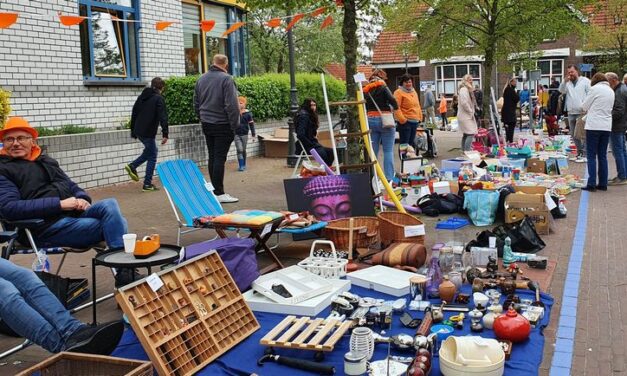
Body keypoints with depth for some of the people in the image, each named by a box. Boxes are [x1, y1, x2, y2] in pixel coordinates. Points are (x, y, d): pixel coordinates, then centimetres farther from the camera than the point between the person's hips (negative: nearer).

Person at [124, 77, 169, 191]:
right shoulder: (158, 98, -9)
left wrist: (133, 130, 24)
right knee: (152, 157, 2)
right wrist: (165, 134, -18)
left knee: (150, 151, 26)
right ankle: (147, 184, 3)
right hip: (148, 132, -8)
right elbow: (162, 117, -17)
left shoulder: (141, 96, 14)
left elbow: (134, 114, 18)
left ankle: (132, 166, 14)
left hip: (138, 131, 8)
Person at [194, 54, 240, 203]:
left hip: (206, 124, 7)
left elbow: (196, 104, 16)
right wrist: (235, 125, -11)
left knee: (212, 157, 13)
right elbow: (231, 105, -17)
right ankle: (219, 193, -5)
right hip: (222, 125, -7)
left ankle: (215, 189, 19)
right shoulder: (226, 79, -13)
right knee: (220, 158, -6)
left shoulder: (201, 79, 10)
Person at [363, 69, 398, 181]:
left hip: (370, 120, 5)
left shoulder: (366, 90, 10)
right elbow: (392, 100, -14)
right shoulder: (382, 87, -5)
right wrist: (395, 107, 4)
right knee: (388, 151, 1)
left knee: (373, 151, 8)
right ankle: (389, 178, -2)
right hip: (384, 120, -4)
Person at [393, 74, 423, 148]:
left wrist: (420, 117, 16)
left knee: (412, 143, 13)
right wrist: (402, 119, -22)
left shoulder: (414, 92, 19)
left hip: (415, 121, 8)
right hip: (405, 122, -8)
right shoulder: (399, 92, -7)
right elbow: (396, 107, -15)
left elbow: (417, 106, 24)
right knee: (404, 144, -8)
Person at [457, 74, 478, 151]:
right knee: (471, 133, -16)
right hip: (466, 116, -11)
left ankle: (464, 151, 16)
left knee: (466, 134, 12)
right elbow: (464, 102, -24)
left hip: (467, 115, 11)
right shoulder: (464, 89, -14)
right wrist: (471, 112, -14)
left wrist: (471, 112, 13)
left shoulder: (467, 89, 19)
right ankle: (467, 151, -19)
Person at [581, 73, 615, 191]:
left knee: (591, 156, -2)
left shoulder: (595, 88, -6)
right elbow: (609, 109, 19)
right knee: (603, 156, 11)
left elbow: (584, 107, -1)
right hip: (607, 127, 6)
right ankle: (603, 184, 11)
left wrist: (586, 110, 21)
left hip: (594, 126, -6)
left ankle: (591, 184, -6)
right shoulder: (611, 91, 14)